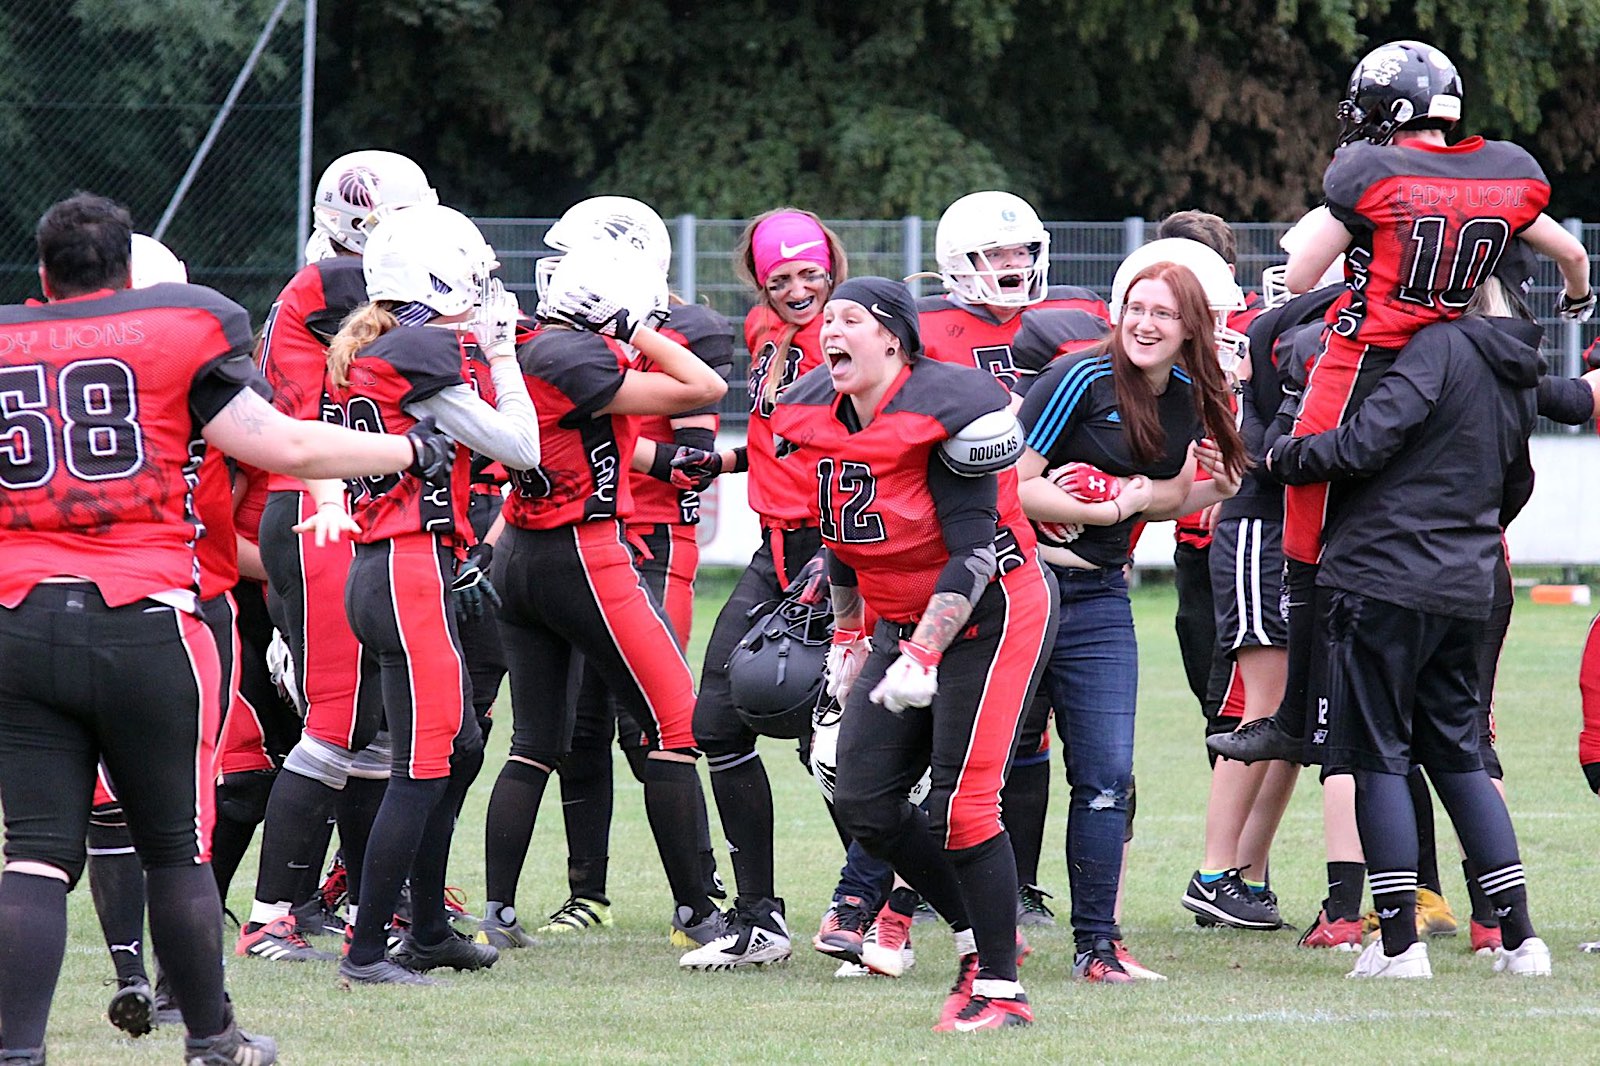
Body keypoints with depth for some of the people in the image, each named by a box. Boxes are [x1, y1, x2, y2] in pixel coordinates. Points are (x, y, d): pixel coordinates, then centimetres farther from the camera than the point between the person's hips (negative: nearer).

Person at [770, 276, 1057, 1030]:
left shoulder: (944, 413, -21)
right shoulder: (813, 416, 2)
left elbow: (972, 556, -22)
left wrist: (921, 659, -27)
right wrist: (850, 637, 21)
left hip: (989, 612, -8)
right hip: (903, 621, 8)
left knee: (960, 807, -13)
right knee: (864, 802, 1)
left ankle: (1001, 988, -4)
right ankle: (976, 937, 17)